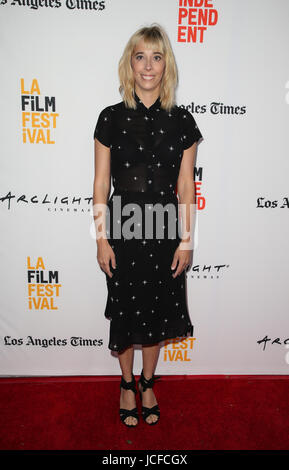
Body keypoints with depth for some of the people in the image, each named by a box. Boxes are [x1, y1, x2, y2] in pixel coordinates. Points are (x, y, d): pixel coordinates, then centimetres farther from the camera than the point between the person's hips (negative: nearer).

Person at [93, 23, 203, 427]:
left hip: (165, 227, 1)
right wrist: (102, 239, -5)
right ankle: (127, 384, 37)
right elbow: (101, 185, -1)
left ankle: (147, 384, 39)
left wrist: (186, 240, -2)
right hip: (122, 226, -1)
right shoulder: (112, 117, 0)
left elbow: (186, 187, 1)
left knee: (157, 308, 13)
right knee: (125, 309, 11)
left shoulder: (182, 120, 2)